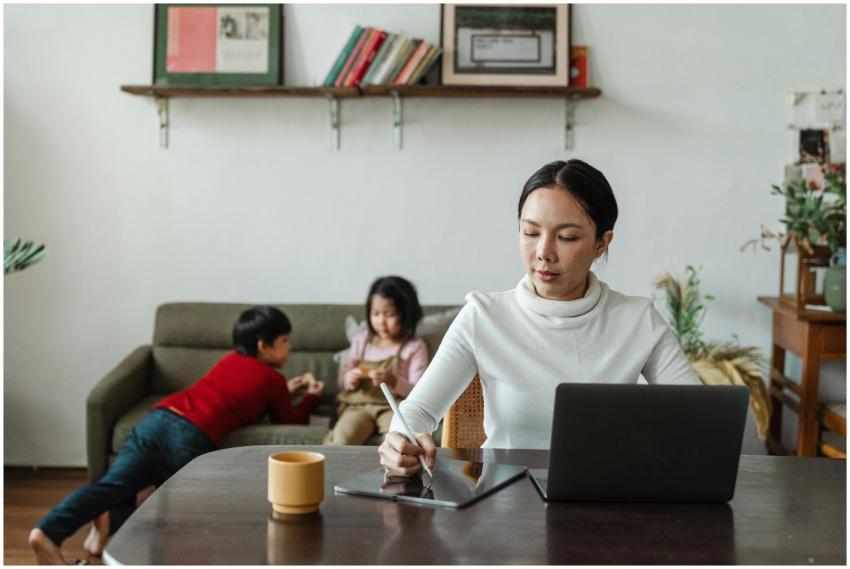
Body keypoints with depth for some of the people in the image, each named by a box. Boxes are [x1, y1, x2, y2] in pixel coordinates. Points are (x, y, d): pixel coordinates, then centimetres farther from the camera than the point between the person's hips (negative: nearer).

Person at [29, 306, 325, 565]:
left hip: (157, 418, 6)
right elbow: (291, 420, 26)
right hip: (190, 436, -6)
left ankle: (47, 532, -28)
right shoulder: (273, 380, 13)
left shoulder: (231, 360, 32)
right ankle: (113, 520, -14)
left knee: (111, 485, -7)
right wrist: (311, 398, 43)